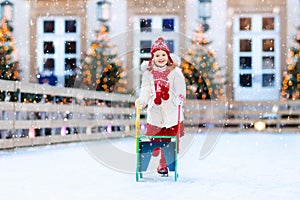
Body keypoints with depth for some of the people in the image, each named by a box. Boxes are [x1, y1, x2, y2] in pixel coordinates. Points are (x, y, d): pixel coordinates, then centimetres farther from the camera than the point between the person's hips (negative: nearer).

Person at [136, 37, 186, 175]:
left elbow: (180, 89, -6)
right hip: (155, 111, 1)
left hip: (171, 112, -1)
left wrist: (180, 98, -26)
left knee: (168, 140, 4)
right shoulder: (148, 73, 7)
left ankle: (163, 165, 18)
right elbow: (146, 90, 1)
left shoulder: (175, 72, 1)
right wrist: (141, 101, -17)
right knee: (153, 141, 0)